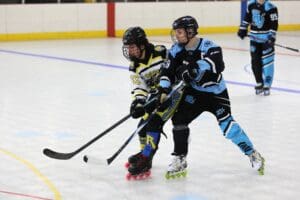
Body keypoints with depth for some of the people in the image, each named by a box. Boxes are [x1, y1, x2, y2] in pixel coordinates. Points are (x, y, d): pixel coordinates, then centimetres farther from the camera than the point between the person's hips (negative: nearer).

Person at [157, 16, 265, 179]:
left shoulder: (208, 47, -22)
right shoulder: (176, 51, -6)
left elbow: (218, 65, -38)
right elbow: (168, 72, -9)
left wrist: (194, 66, -49)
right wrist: (163, 89, -27)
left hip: (216, 93, -5)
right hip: (193, 93, 5)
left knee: (227, 124, -13)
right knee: (179, 118, -10)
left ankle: (252, 154, 5)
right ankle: (180, 160, 4)